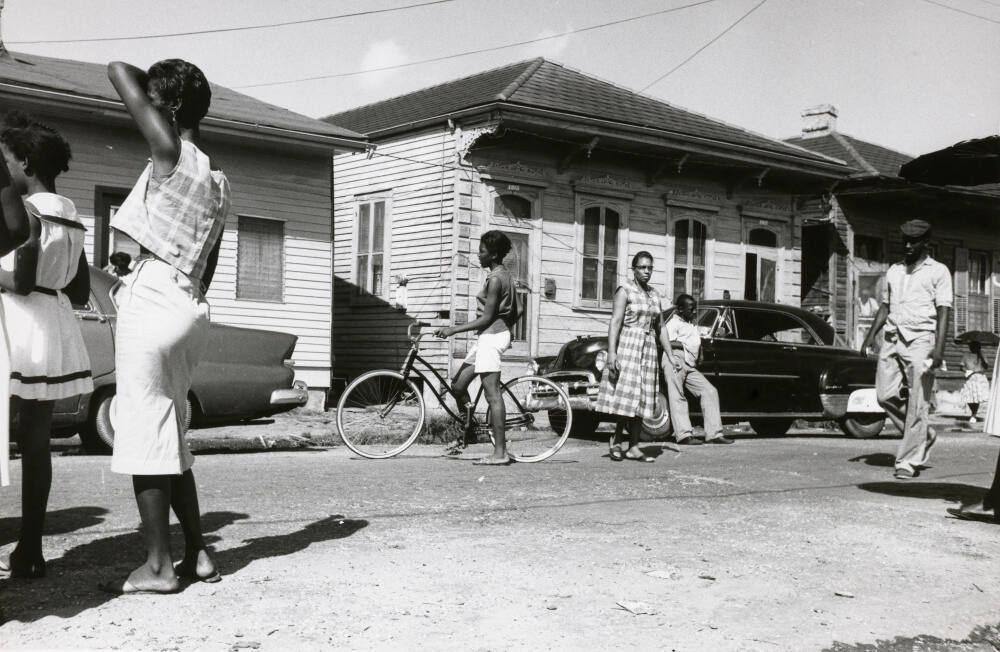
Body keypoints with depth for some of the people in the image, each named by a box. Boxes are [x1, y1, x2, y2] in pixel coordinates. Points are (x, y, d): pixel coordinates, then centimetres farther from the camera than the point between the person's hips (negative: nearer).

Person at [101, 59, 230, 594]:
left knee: (144, 432, -3)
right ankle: (197, 553, 16)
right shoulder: (218, 181, 14)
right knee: (167, 434, 15)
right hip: (188, 308, 8)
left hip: (151, 302, -8)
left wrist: (153, 85, 12)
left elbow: (118, 71, -6)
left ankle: (158, 564, 0)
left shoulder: (170, 151, -9)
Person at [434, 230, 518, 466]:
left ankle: (500, 452, -10)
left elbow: (487, 318, -18)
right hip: (489, 337, 10)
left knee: (492, 394, -10)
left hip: (491, 336, -10)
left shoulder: (495, 279, -14)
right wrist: (506, 333, 34)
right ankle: (469, 431, 22)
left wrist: (453, 329, -17)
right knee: (458, 384, 13)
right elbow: (514, 314, 20)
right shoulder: (505, 275, 16)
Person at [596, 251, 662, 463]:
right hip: (627, 344, -6)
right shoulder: (625, 291, -4)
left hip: (648, 348, 6)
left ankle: (633, 447, 6)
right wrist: (611, 352, -21)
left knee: (641, 398, 4)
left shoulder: (654, 295, 15)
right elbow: (615, 322, -12)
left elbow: (660, 327, 18)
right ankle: (616, 440, 3)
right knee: (626, 395, -10)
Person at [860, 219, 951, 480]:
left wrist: (939, 348, -15)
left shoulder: (938, 272, 3)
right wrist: (870, 336, 12)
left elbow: (943, 311, -4)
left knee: (917, 404, -6)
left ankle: (909, 461, -1)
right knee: (885, 395, -1)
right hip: (892, 338, 5)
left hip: (920, 340, -5)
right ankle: (924, 436, 22)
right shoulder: (894, 271, 18)